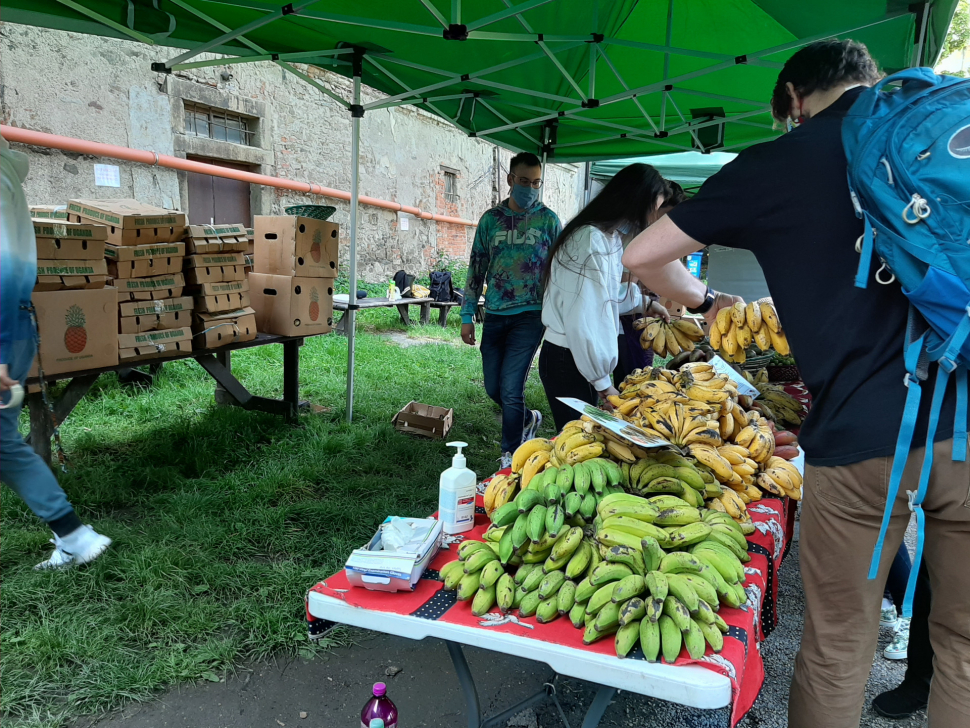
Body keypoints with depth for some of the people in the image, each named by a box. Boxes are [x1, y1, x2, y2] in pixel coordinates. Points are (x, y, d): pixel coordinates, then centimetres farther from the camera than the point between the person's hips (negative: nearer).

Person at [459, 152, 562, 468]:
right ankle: (528, 419, 37)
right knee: (494, 388, 9)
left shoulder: (548, 220, 1)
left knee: (511, 390, -9)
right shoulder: (491, 219, 6)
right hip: (494, 315, 4)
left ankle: (511, 455, 6)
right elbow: (476, 268, 9)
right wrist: (467, 316, 5)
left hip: (530, 315, -3)